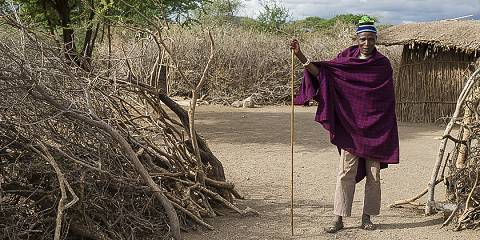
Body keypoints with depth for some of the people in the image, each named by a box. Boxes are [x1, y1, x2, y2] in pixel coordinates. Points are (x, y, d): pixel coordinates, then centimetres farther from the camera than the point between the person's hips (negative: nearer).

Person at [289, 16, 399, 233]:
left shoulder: (383, 64, 4)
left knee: (373, 173, 5)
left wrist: (386, 127, 0)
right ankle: (338, 218, 2)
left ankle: (367, 217, 16)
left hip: (375, 127, 1)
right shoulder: (345, 58, 4)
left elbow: (387, 99, 6)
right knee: (346, 172, -3)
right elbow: (320, 72, -6)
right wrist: (300, 56, -19)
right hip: (350, 125, -1)